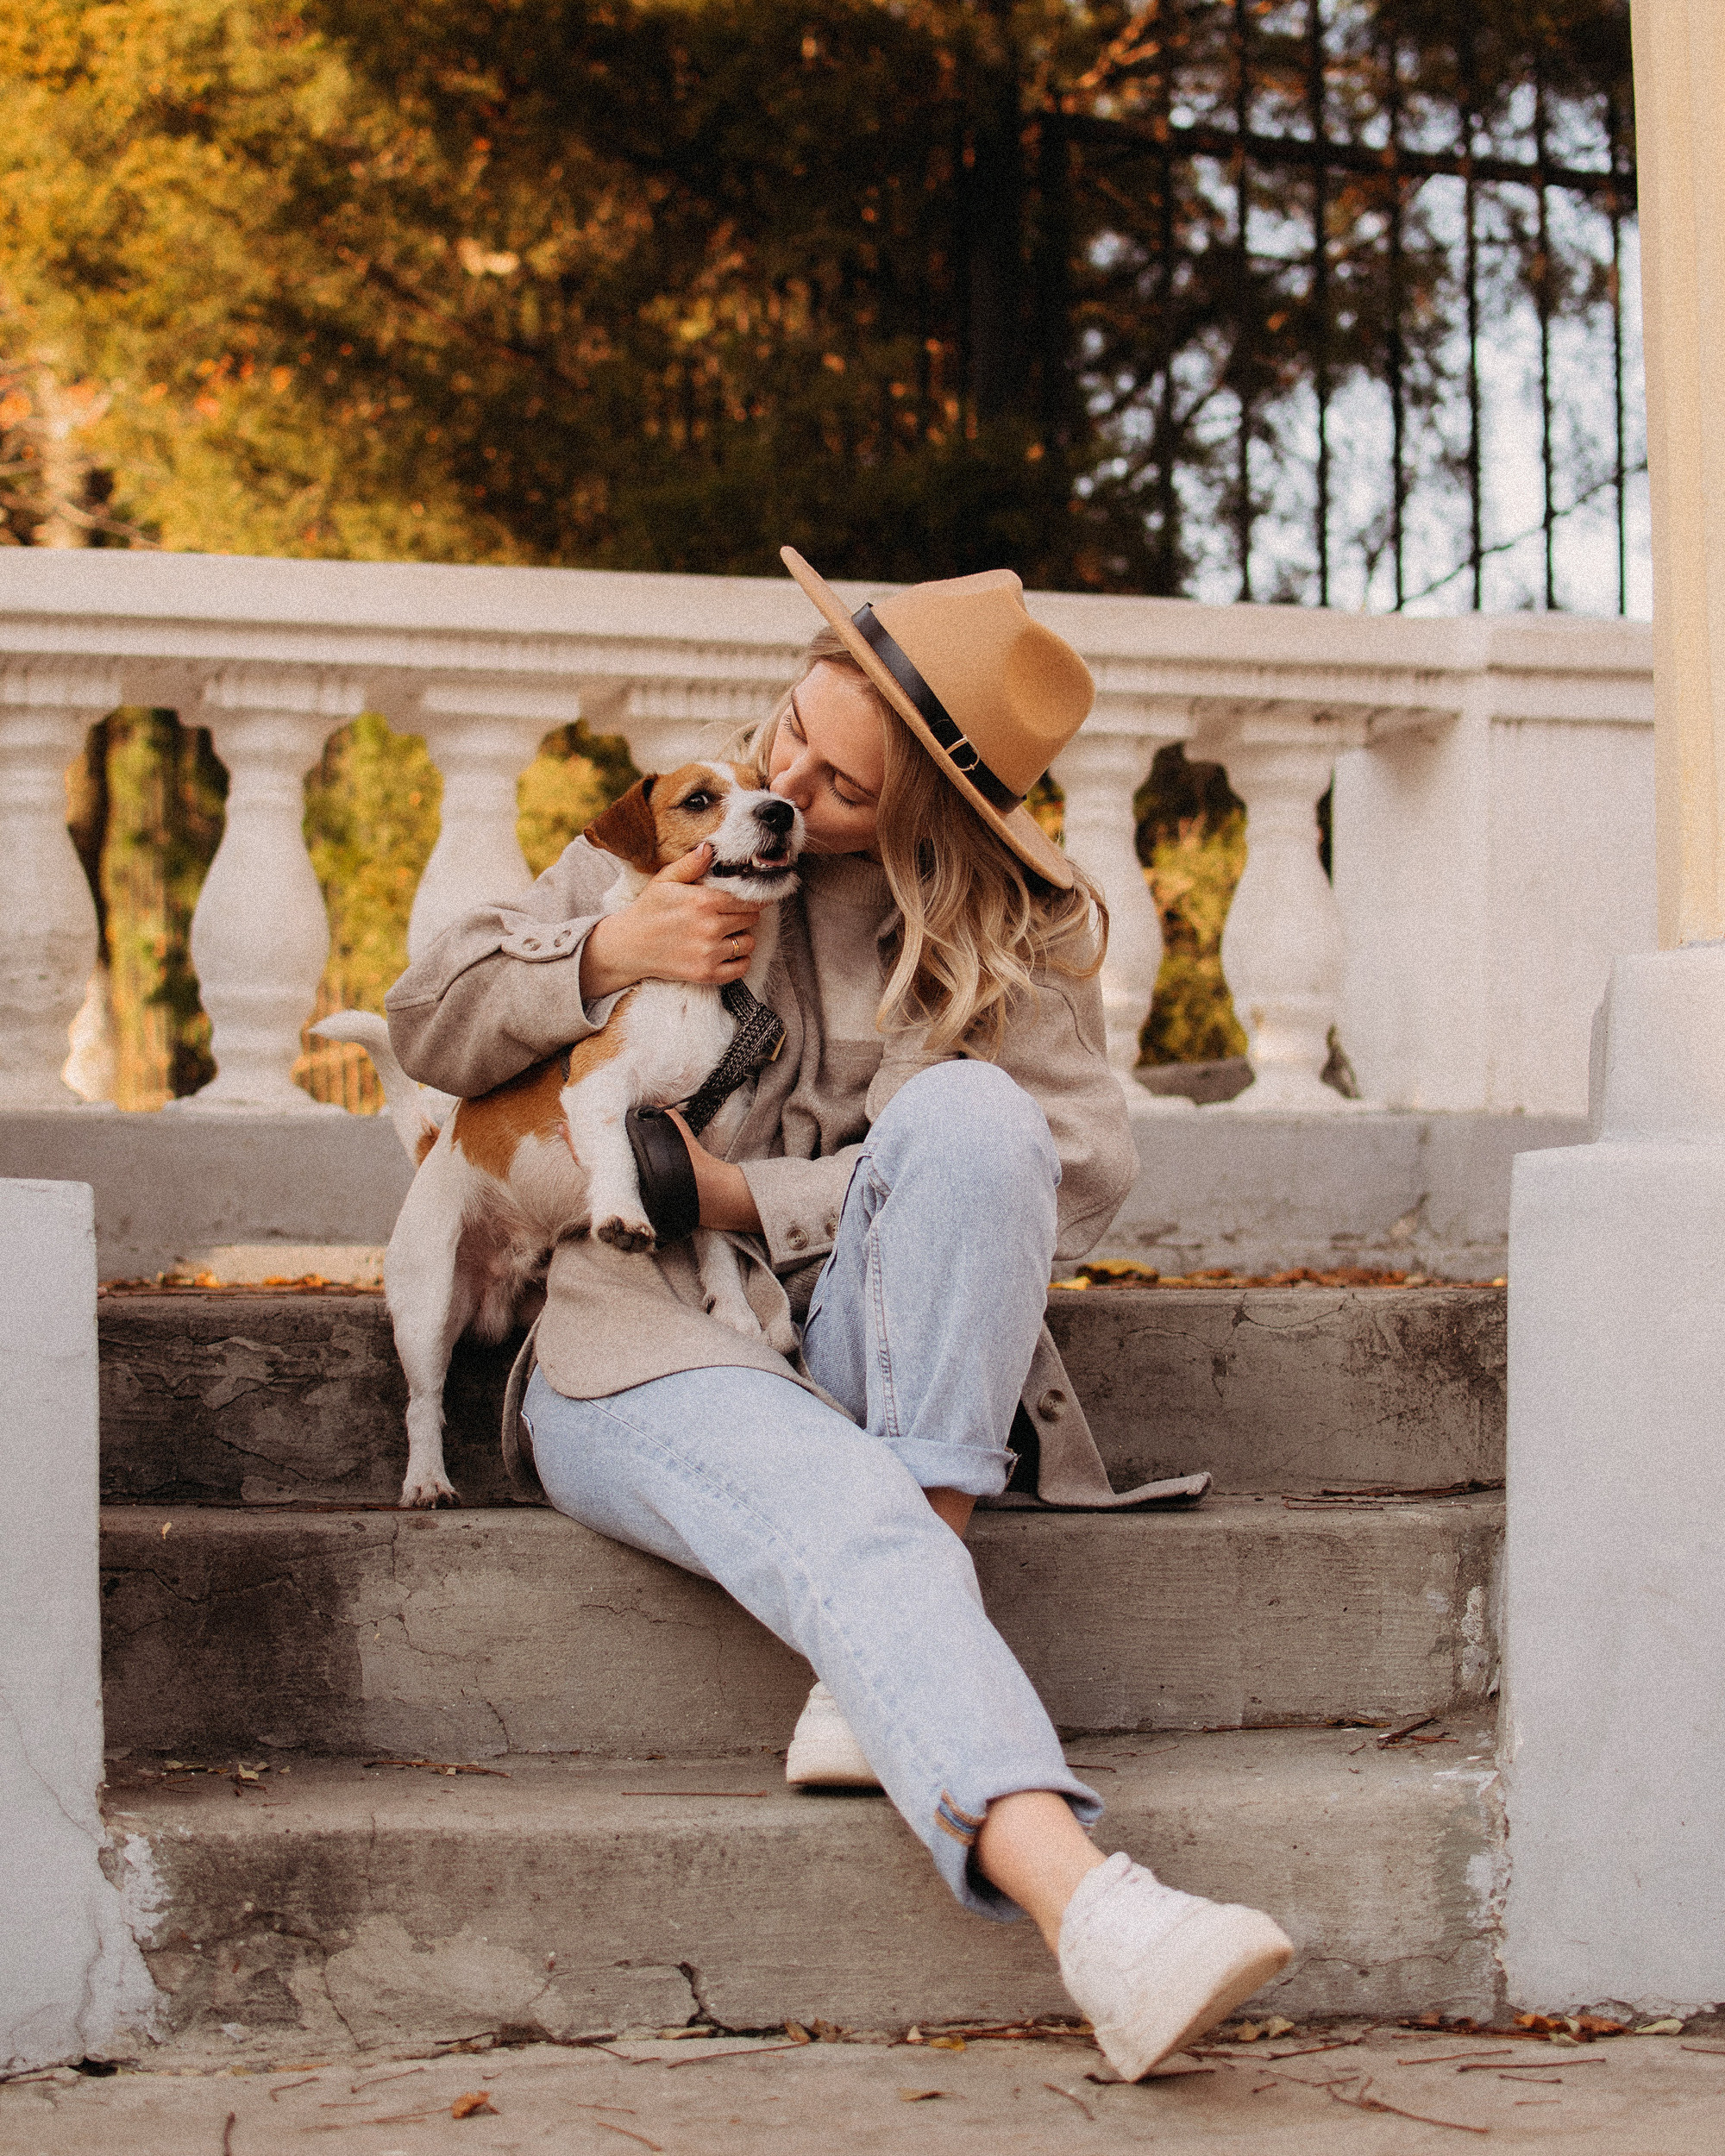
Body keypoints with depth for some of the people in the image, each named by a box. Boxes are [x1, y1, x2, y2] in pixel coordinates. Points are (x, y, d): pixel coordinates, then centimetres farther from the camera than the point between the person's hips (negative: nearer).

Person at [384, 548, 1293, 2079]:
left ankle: (888, 1678, -34)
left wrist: (756, 1197, -12)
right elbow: (430, 1028, 15)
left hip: (868, 1353, 1)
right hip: (645, 1352, -1)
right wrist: (604, 957, -8)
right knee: (854, 1516, -36)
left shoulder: (1007, 932, 7)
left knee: (969, 1107, -31)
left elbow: (1083, 1167, -8)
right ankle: (1089, 1911, -60)